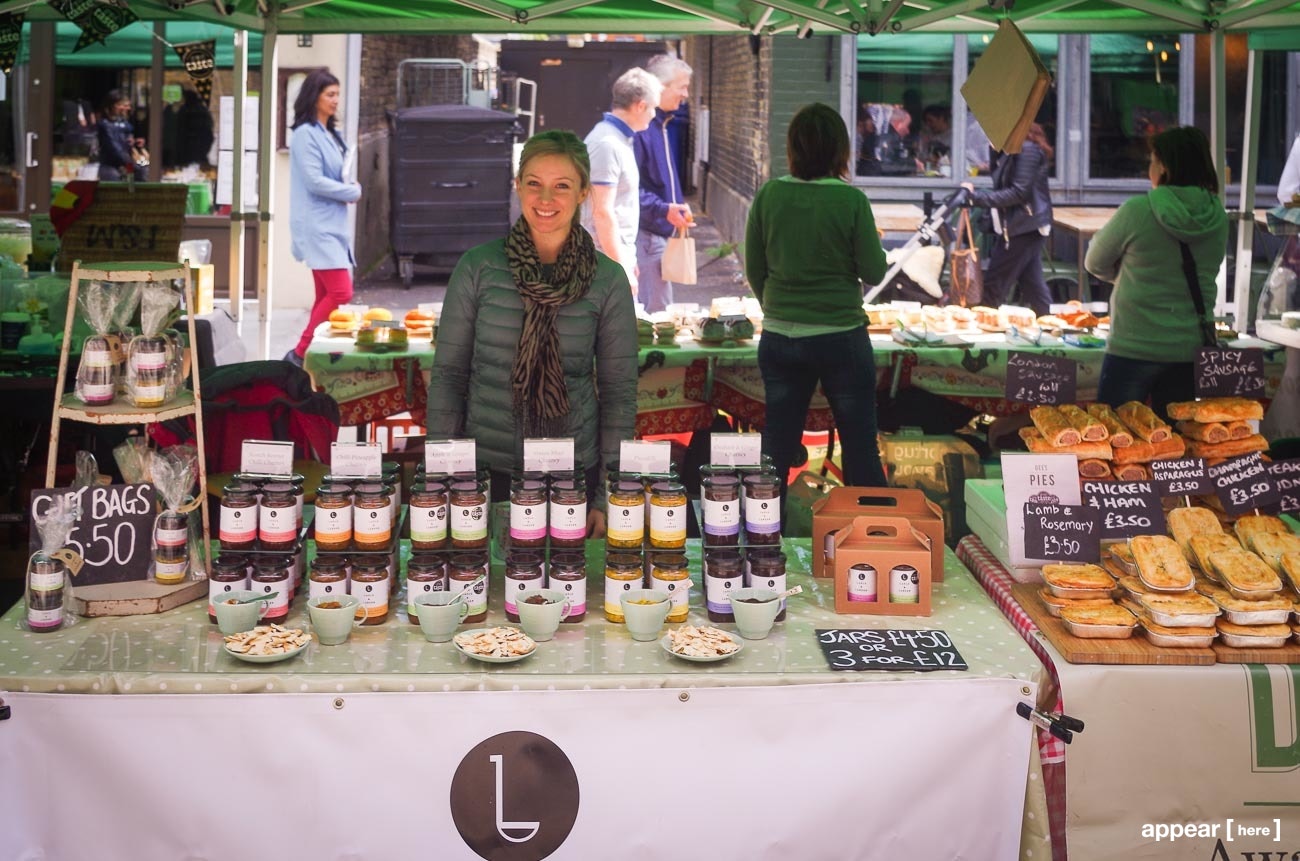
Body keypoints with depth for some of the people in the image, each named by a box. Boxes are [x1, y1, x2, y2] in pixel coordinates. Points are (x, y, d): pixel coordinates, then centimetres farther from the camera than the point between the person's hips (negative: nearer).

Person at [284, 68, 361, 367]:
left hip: (334, 224, 9)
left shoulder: (331, 135, 16)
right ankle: (299, 354, -9)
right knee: (341, 292, -15)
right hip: (318, 226, -9)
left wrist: (349, 188, 2)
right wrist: (353, 192, -7)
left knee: (326, 295, 9)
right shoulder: (305, 135, -11)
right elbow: (314, 181, -18)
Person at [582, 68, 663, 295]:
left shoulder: (618, 139, 13)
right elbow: (602, 213, -22)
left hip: (618, 257, 10)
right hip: (608, 262, -10)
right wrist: (622, 269, -21)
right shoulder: (607, 144, -17)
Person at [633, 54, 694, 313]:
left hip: (660, 233, 11)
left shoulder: (661, 124, 16)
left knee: (659, 309, 15)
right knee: (656, 312, -7)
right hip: (645, 235, -11)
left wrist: (679, 206, 19)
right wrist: (664, 209, -27)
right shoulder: (640, 127, -18)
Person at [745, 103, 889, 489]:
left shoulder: (768, 195, -4)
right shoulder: (851, 200, -13)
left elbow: (754, 270, 4)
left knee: (776, 448, 12)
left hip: (779, 338, 3)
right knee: (861, 449, 9)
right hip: (840, 337, -3)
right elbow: (874, 272, -7)